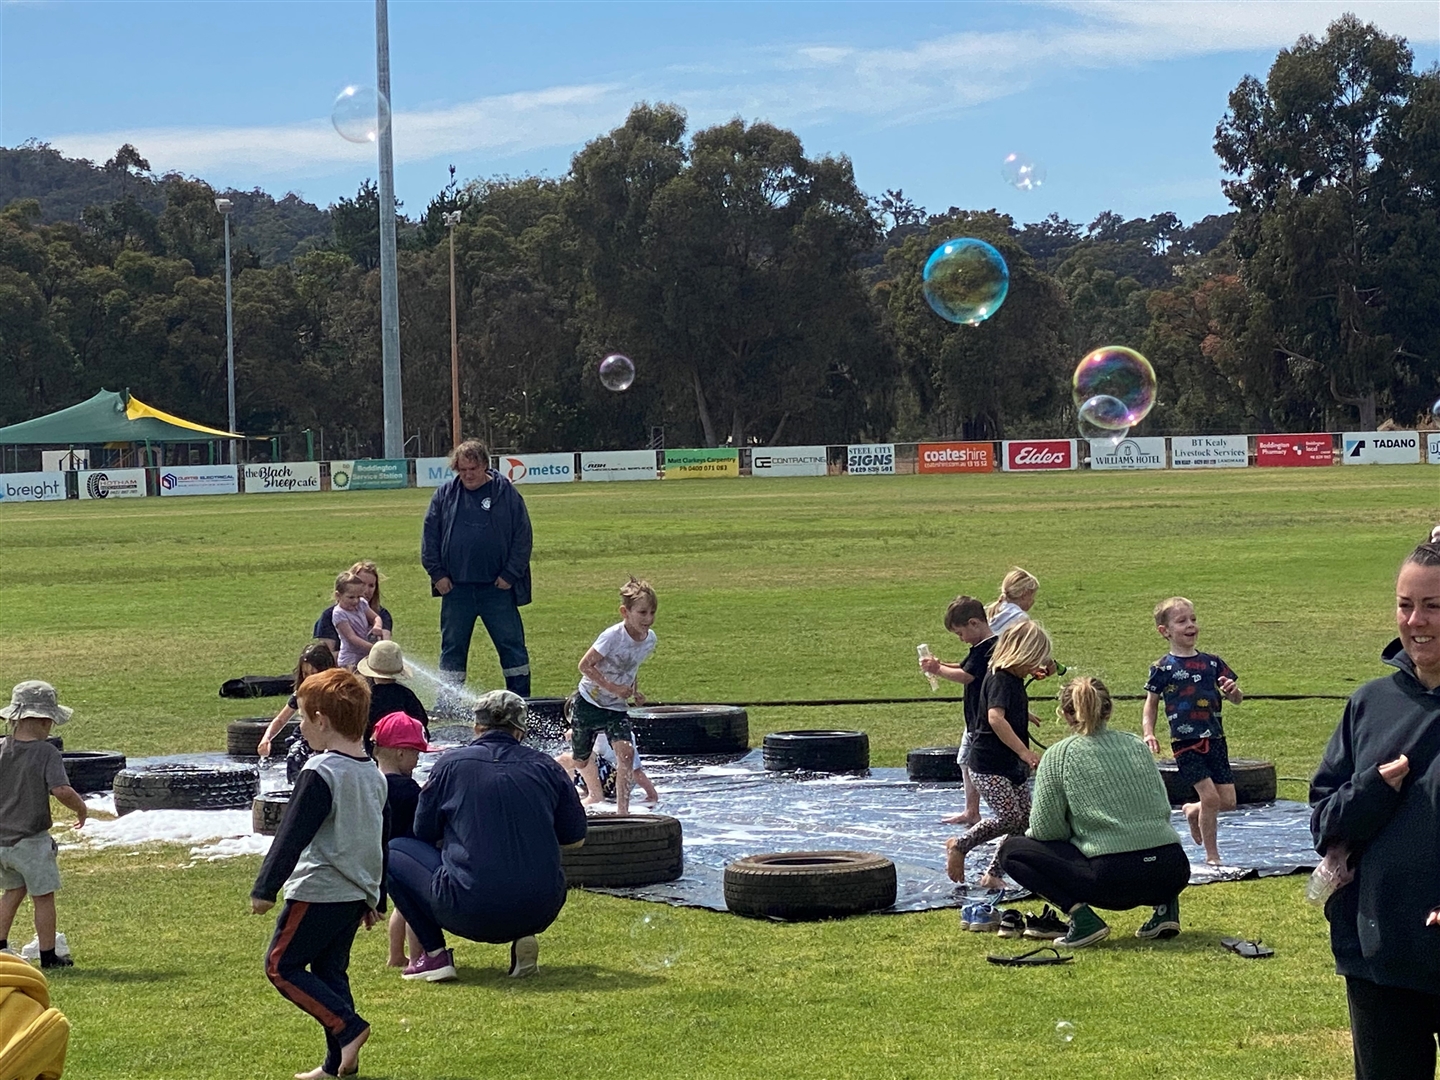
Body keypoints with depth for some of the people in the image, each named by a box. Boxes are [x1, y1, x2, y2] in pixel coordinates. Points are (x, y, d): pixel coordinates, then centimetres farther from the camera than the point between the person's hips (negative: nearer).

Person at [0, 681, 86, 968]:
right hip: (31, 840, -5)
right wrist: (81, 808, -7)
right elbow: (62, 791, -25)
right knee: (43, 897, 7)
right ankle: (48, 956, 13)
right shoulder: (47, 753, -16)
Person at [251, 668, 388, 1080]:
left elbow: (292, 835, -18)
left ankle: (347, 1026, -12)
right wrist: (375, 899, 25)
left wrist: (265, 889, -12)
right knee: (330, 971, 15)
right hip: (357, 893, 9)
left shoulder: (319, 774, -17)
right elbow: (381, 841, 18)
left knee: (282, 965, 1)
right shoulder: (373, 774, 10)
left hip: (318, 892, -8)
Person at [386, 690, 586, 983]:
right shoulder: (546, 767, 7)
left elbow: (424, 835, 11)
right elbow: (575, 838, 15)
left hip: (471, 914, -3)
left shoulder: (451, 763, 2)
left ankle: (434, 953, 7)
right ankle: (522, 938, 12)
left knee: (393, 851, 17)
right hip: (541, 912, 3)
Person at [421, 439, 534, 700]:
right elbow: (429, 536, 7)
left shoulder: (506, 493, -1)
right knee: (452, 647, 8)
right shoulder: (444, 495, 4)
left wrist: (510, 575, -6)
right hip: (455, 588, 2)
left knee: (512, 645, 2)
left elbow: (523, 537, 0)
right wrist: (437, 573, -1)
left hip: (497, 588, -2)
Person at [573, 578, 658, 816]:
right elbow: (585, 665, -20)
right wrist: (612, 687, -25)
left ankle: (622, 809, -16)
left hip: (617, 707, 4)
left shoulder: (650, 639, -5)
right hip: (589, 702, -4)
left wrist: (635, 690, 1)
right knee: (580, 760, 11)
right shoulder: (612, 636, -25)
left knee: (626, 752, -20)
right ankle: (595, 794, 42)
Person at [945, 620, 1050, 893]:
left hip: (1012, 765, 10)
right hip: (989, 765, -10)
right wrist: (1024, 751, -34)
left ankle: (993, 875, 11)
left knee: (1026, 820, 5)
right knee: (1010, 816, -19)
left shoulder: (1014, 678, 14)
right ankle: (959, 845, 0)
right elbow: (996, 718, -31)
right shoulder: (999, 679, -16)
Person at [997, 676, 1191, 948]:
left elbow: (1046, 829, 0)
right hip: (1174, 873, 5)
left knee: (1011, 850, 10)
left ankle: (1080, 915, -6)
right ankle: (1165, 905, 14)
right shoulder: (1136, 745, 15)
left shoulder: (1059, 755, 1)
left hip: (1114, 880, -5)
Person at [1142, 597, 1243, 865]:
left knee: (1228, 801, 2)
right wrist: (1148, 733, -11)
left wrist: (1232, 690, -11)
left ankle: (1193, 811, 33)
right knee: (1210, 797, -13)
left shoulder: (1212, 663, 7)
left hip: (1215, 740, 4)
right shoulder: (1162, 669, -3)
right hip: (1186, 744, -4)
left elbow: (1236, 699, 12)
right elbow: (1151, 705, 4)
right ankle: (1211, 855, 3)